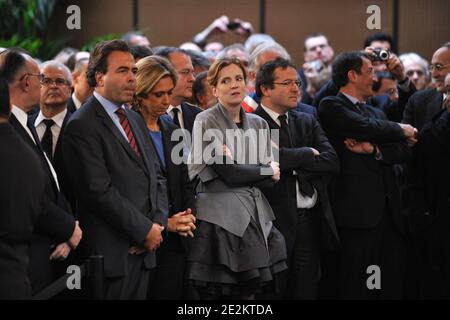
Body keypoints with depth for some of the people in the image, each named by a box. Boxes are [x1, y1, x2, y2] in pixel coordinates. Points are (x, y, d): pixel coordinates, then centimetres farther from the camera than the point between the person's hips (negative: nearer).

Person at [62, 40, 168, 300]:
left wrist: (159, 223, 1)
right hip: (112, 252, -7)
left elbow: (157, 176, 18)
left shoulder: (135, 120, 18)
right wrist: (145, 229, -11)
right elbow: (99, 191, -16)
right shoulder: (82, 126, -10)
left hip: (144, 249, 7)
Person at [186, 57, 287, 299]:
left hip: (256, 220, 5)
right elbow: (226, 173, -12)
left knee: (248, 291, 4)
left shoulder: (258, 124, 14)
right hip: (220, 219, -5)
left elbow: (273, 177, 7)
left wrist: (238, 167, -9)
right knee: (218, 293, -5)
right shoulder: (206, 122, -3)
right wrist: (267, 172, 1)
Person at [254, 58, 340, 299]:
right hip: (275, 223, -5)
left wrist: (290, 163, -10)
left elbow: (332, 162, 2)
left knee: (307, 292, 7)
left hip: (310, 222, 6)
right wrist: (308, 154, -6)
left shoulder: (307, 122, 15)